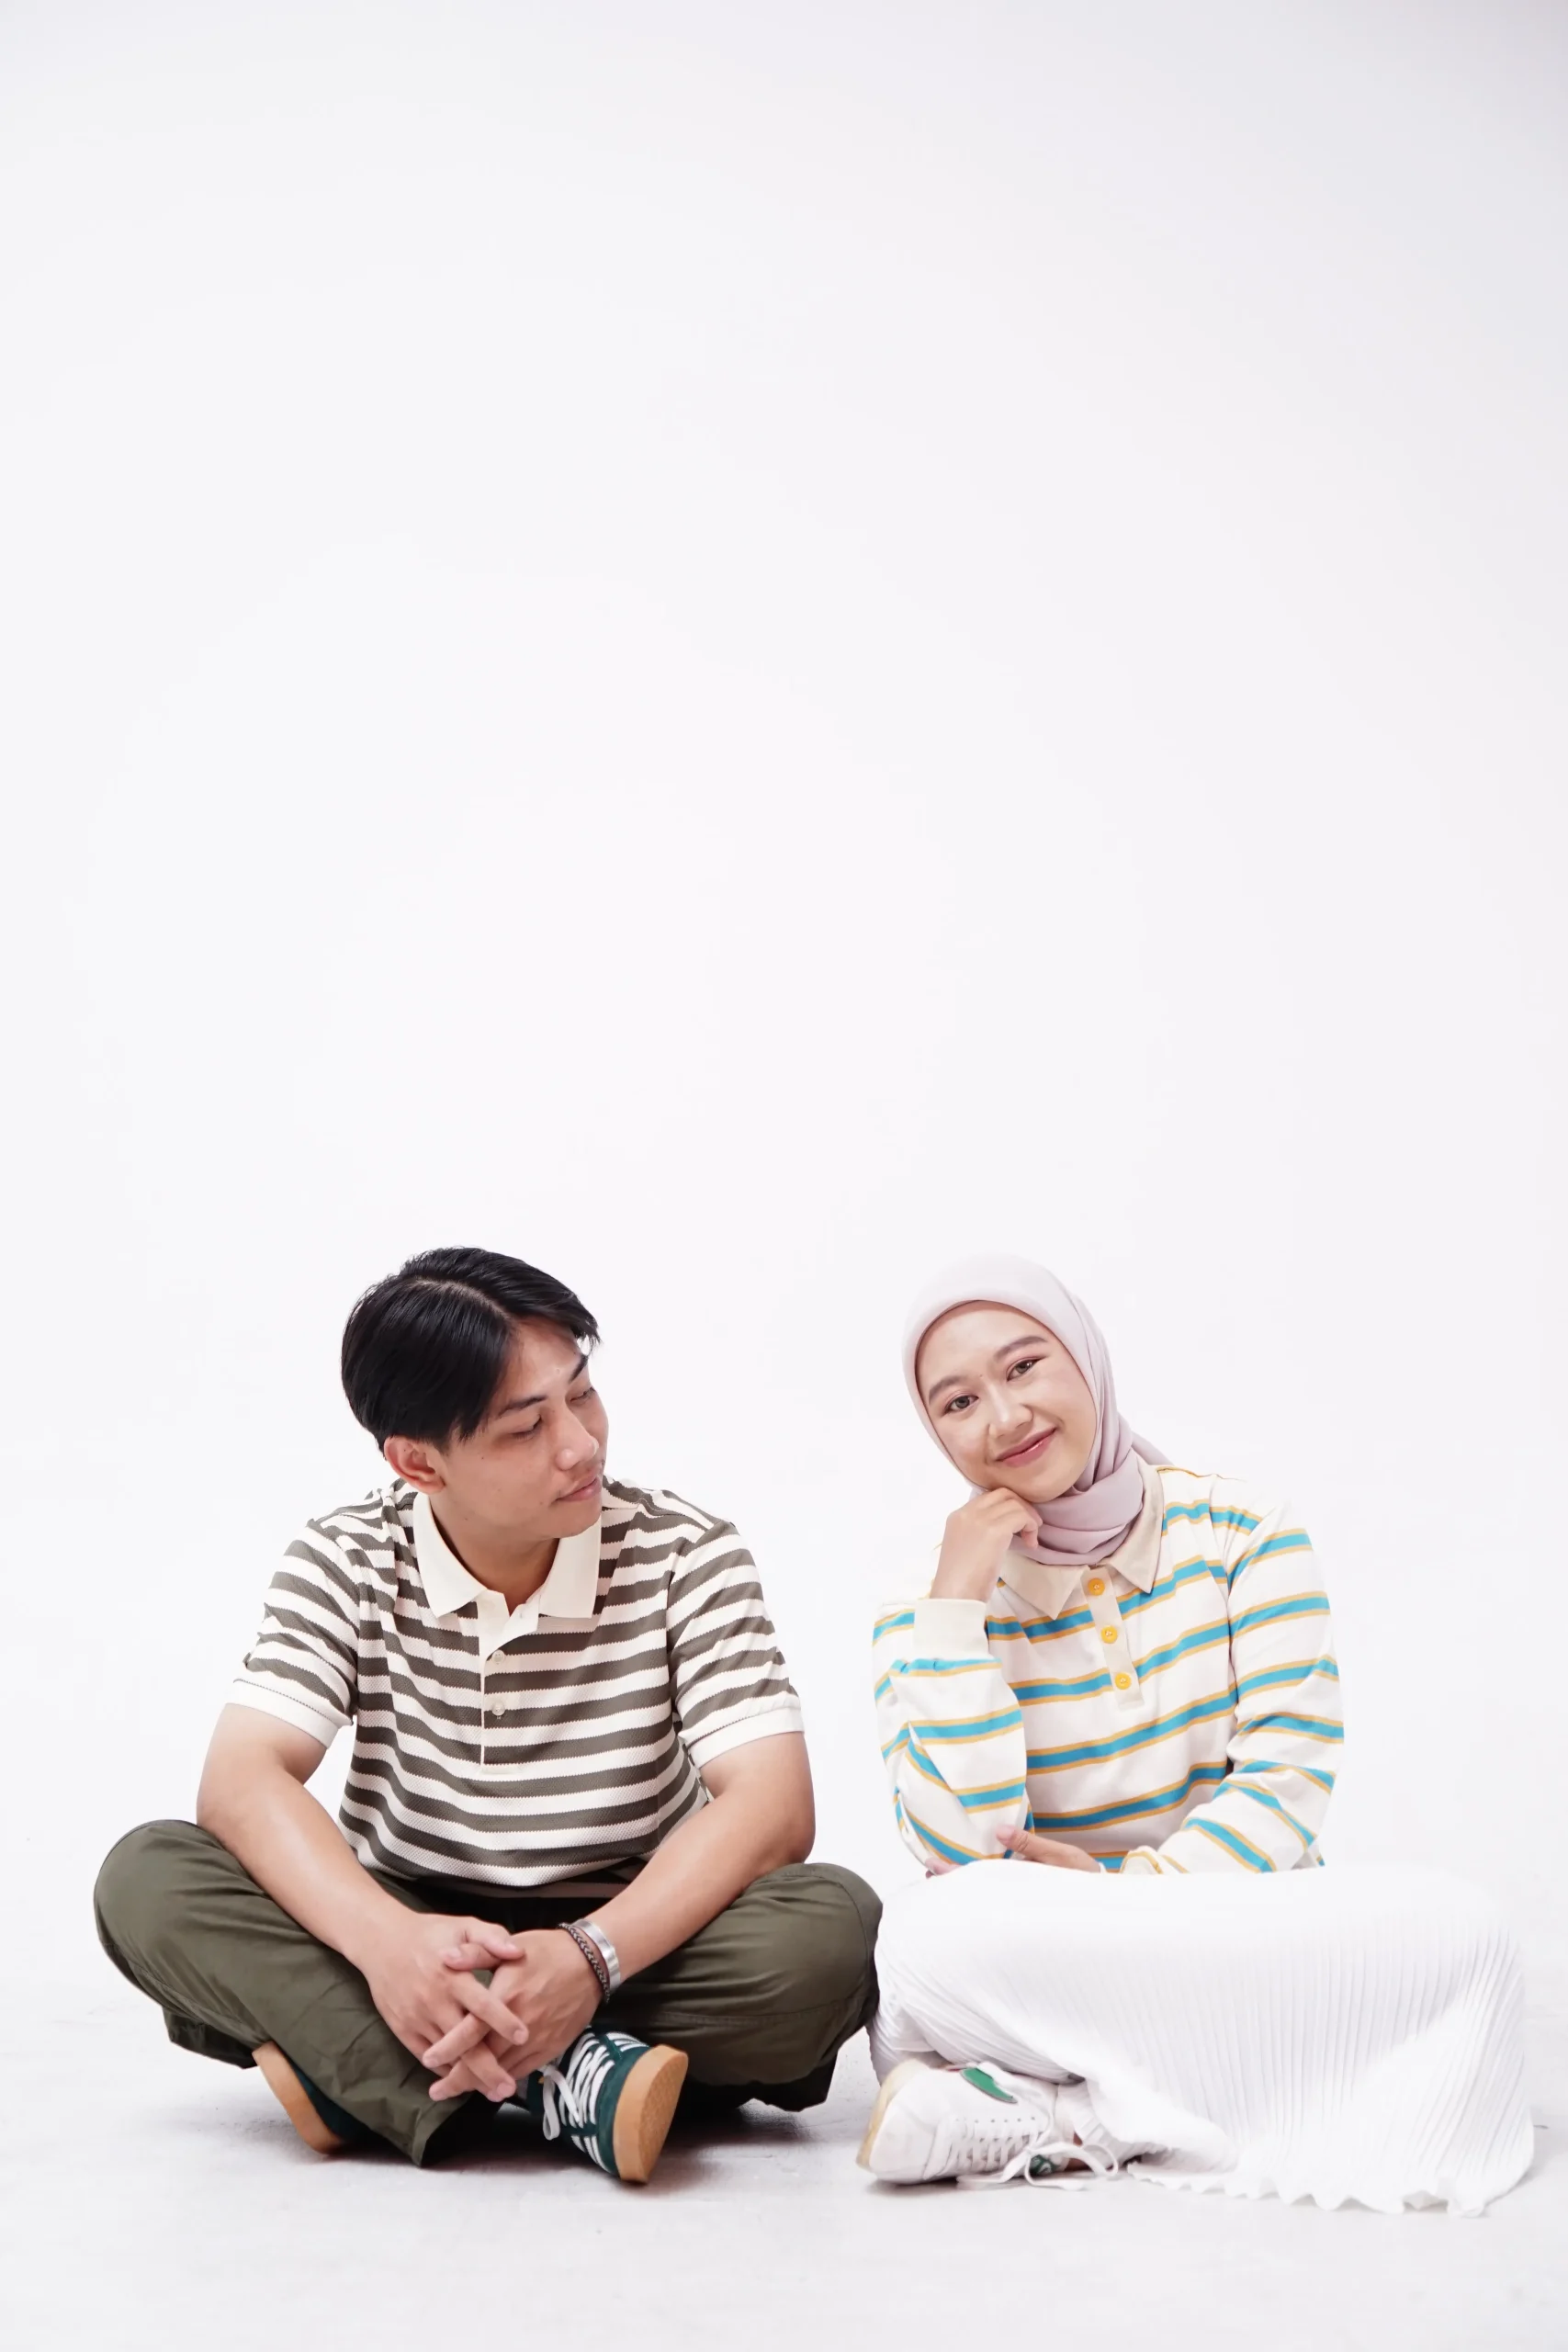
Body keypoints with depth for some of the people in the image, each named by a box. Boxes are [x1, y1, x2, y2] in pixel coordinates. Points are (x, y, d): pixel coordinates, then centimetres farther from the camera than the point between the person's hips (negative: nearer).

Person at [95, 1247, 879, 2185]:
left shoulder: (685, 1552, -10)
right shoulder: (346, 1560, -6)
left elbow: (774, 1806, -20)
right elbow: (243, 1780, -19)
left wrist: (591, 1956, -36)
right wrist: (383, 1938, -39)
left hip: (629, 1941, -1)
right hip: (411, 1942, 1)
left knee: (829, 1926, -31)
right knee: (147, 1878, -23)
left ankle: (355, 2069, -26)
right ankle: (563, 2082, -32)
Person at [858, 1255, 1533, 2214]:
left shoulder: (1243, 1531, 1)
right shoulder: (929, 1610, 0)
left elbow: (1289, 1782, -4)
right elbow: (963, 1850, -15)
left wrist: (1131, 1886, -18)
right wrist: (959, 1599, -16)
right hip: (1053, 1972, -2)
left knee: (1454, 1929, -29)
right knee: (937, 1932, -36)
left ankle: (1059, 2123, -25)